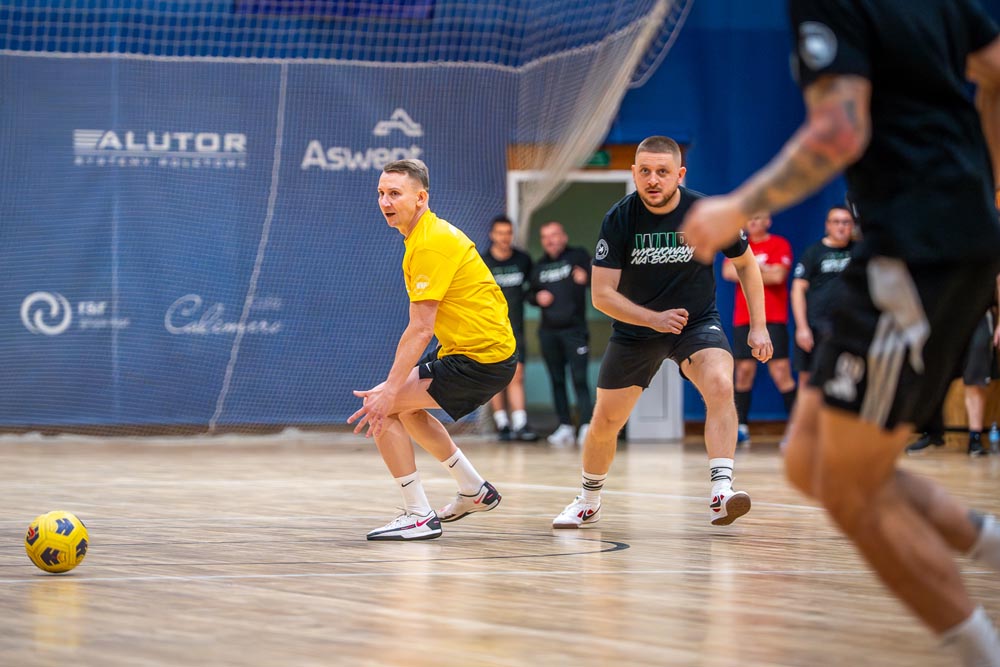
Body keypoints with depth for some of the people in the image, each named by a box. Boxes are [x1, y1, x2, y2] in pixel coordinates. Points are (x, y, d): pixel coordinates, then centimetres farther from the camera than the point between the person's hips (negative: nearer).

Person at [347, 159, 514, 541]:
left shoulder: (430, 244, -18)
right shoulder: (432, 233, 13)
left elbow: (421, 330, -22)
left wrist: (390, 390, -23)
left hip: (480, 359, -11)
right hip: (491, 348, 11)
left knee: (384, 408, -10)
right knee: (405, 408, 27)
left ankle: (419, 516, -6)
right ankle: (475, 491, 34)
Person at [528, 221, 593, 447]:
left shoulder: (577, 256, 1)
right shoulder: (539, 266, 16)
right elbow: (530, 293, 24)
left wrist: (585, 278, -32)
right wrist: (537, 298, 0)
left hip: (574, 329, -5)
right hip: (548, 331, 5)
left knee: (579, 378, -12)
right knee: (557, 380, 7)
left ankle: (586, 426, -14)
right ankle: (565, 427, 12)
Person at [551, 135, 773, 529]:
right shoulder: (619, 219, -17)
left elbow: (745, 263, 2)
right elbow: (602, 294, -15)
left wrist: (758, 327, -3)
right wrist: (654, 319, -28)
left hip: (697, 320, -1)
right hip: (635, 328, 1)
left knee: (720, 385, -31)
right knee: (605, 422, 6)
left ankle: (720, 493, -38)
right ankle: (588, 503, 33)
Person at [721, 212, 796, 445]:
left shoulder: (780, 245, 3)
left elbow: (778, 276, -11)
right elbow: (728, 272, -1)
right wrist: (762, 270, -6)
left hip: (774, 319, -4)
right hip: (743, 319, 4)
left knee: (781, 371, -8)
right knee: (744, 370, 1)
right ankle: (741, 427, 5)